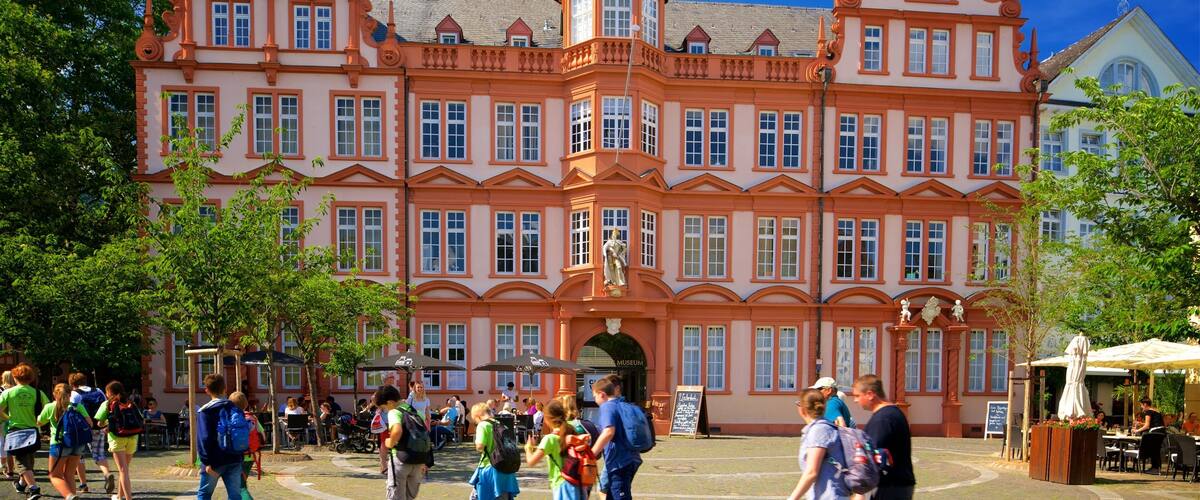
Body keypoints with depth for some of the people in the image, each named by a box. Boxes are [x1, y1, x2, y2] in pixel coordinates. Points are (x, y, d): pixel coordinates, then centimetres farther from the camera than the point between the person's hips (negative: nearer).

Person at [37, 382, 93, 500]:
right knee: (69, 474, 17)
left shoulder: (49, 407, 2)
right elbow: (89, 423, -5)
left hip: (59, 443, -3)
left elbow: (39, 422, 17)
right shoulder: (77, 406, 2)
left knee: (55, 476, 7)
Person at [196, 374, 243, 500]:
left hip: (215, 461, -4)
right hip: (234, 461, 4)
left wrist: (207, 462, -17)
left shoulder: (205, 411, -7)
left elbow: (204, 438, -16)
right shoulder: (236, 409, 9)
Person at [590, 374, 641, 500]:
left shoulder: (607, 406, -11)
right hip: (631, 459, 9)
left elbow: (608, 432, -26)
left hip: (619, 461, -9)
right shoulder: (624, 405, 16)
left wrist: (591, 454, -23)